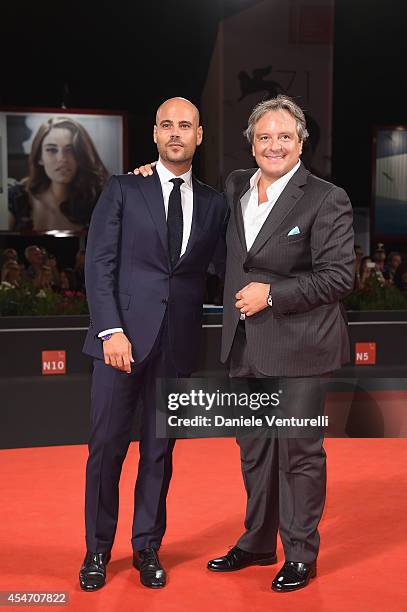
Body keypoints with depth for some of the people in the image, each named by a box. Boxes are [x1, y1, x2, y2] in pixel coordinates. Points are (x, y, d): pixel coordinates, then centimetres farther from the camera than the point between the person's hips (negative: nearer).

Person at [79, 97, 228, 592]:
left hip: (178, 345, 2)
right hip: (123, 335, -2)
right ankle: (97, 549, 21)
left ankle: (147, 548, 26)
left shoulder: (213, 204, 12)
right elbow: (98, 263, -3)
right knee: (107, 445, 3)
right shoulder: (122, 189, 3)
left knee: (159, 449, 10)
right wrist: (111, 330, -12)